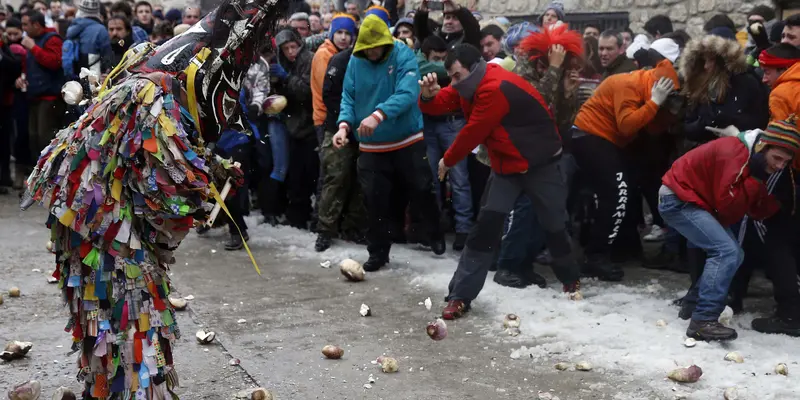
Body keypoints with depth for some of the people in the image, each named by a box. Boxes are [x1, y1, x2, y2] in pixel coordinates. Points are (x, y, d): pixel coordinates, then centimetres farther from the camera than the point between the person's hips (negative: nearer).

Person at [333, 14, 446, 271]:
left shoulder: (404, 56, -14)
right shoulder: (355, 61, -3)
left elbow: (407, 94, -27)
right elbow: (348, 97, -1)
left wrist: (378, 115, -41)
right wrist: (345, 124, -21)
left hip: (407, 141, -2)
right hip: (371, 146, 2)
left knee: (421, 192, 11)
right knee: (375, 200, 4)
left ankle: (436, 234, 37)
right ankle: (378, 252, 17)